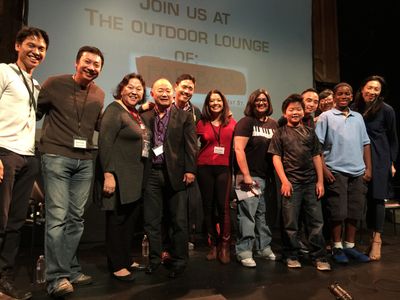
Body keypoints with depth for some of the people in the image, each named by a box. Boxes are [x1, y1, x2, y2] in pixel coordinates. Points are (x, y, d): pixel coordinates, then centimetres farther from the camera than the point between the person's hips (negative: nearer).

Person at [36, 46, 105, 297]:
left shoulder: (99, 94, 12)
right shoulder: (54, 84, -2)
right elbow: (35, 113, 5)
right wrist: (40, 141, 2)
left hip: (85, 161, 5)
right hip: (57, 158, -4)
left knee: (76, 218, 9)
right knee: (57, 217, -7)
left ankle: (71, 270, 20)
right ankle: (57, 277, 2)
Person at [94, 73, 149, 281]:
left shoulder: (136, 114, 15)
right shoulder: (114, 110, -10)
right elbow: (104, 143, -19)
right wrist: (108, 175, -24)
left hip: (135, 178, 9)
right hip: (119, 177, -8)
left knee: (130, 220, 15)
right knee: (117, 220, 3)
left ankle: (125, 260, 30)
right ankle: (116, 265, 17)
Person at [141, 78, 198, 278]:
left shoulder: (185, 117, 5)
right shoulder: (144, 117, 9)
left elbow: (190, 145, 0)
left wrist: (190, 170, -8)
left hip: (175, 174, -2)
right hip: (151, 174, 2)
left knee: (179, 221, 5)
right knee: (151, 220, 9)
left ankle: (178, 261, 19)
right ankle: (154, 259, 25)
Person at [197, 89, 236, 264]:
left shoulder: (232, 123, 7)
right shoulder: (202, 123, 8)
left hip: (224, 168, -1)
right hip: (204, 167, 1)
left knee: (223, 206, -7)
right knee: (208, 206, 6)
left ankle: (225, 246, 4)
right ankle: (213, 244, 18)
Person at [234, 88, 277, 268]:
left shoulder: (273, 124, 14)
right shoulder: (246, 122, -4)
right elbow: (239, 149, -12)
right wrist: (246, 175, -17)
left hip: (268, 177, 6)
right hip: (251, 176, -6)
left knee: (263, 214, 14)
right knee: (247, 215, -5)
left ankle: (264, 247, 25)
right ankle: (244, 251, 3)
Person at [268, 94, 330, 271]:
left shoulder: (309, 132, 13)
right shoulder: (280, 133, 4)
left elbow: (316, 157, 12)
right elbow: (276, 157, -2)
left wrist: (320, 181, 5)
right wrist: (284, 181, -10)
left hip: (311, 183, 3)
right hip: (291, 183, -3)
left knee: (316, 221, 6)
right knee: (291, 222, 4)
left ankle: (319, 257, 16)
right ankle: (292, 256, 18)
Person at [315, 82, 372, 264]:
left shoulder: (358, 117, 16)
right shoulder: (326, 117, 2)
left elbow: (365, 144, 16)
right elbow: (317, 145, -4)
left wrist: (368, 168, 7)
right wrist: (324, 169, -11)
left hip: (358, 172, 5)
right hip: (336, 171, -4)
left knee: (355, 211, 8)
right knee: (338, 212, -1)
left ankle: (350, 246, 21)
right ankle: (337, 247, 13)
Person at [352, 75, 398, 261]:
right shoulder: (354, 108, 5)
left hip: (379, 159, -3)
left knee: (377, 197, -3)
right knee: (366, 197, 6)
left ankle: (377, 240, 3)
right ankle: (372, 235, 19)